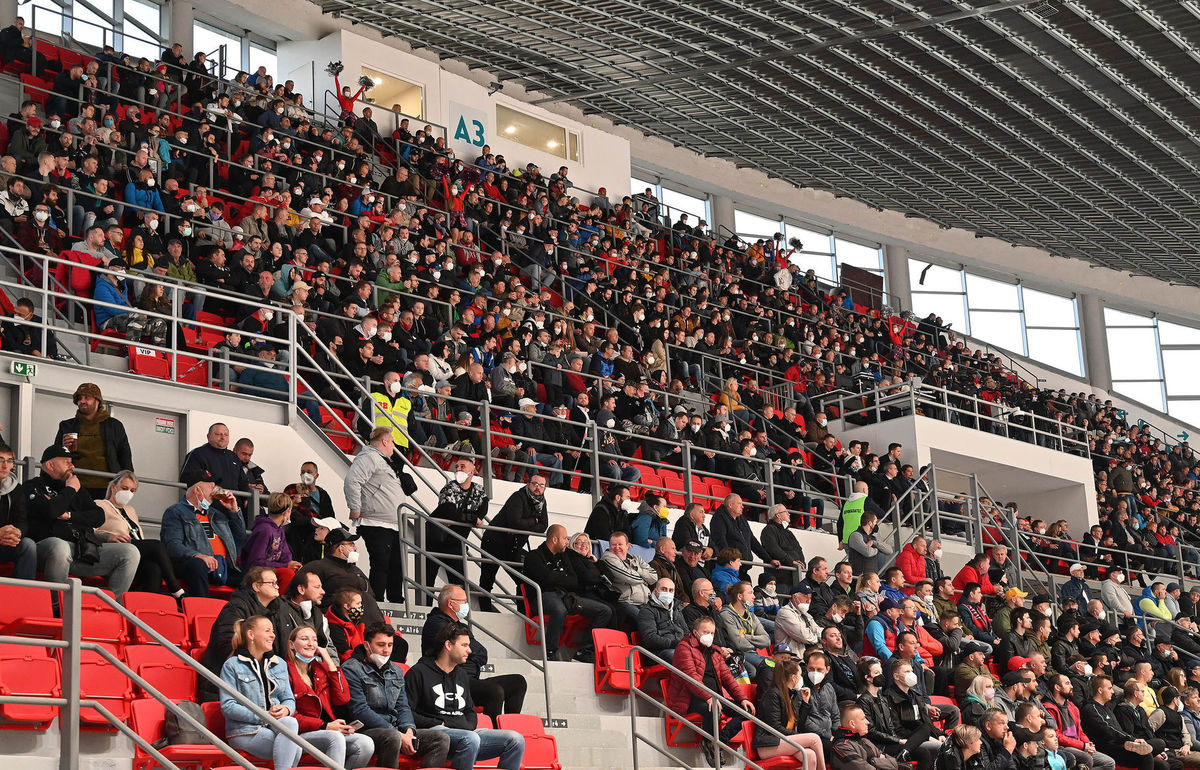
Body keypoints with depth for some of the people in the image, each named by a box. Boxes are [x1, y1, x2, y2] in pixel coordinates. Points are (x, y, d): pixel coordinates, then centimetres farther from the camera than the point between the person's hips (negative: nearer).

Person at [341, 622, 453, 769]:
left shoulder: (396, 671, 21)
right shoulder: (352, 669, -4)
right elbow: (360, 711, -13)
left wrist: (409, 730, -6)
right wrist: (398, 735, -18)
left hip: (395, 729, 7)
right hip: (366, 732, -7)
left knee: (442, 738, -10)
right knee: (392, 737, -40)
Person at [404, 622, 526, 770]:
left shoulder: (461, 674, 28)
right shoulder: (419, 672, 3)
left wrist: (469, 726, 11)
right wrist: (437, 724, -11)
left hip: (466, 732, 8)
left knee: (516, 740, -12)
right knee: (470, 739, -40)